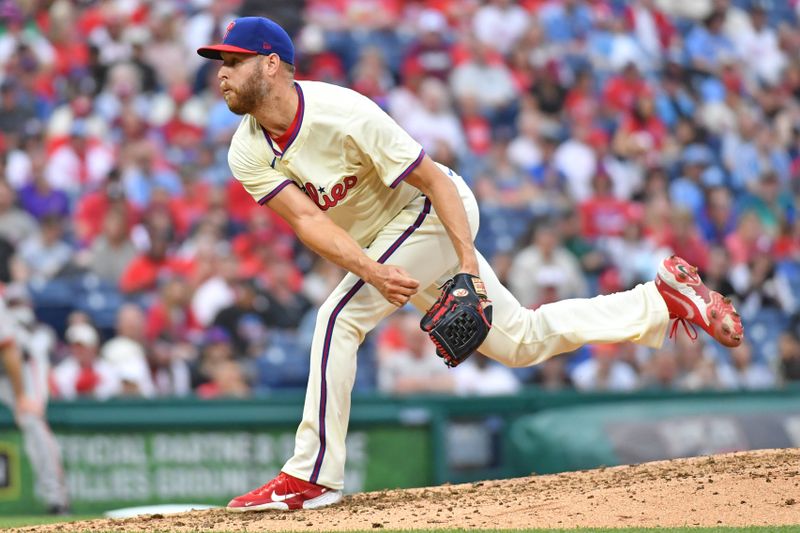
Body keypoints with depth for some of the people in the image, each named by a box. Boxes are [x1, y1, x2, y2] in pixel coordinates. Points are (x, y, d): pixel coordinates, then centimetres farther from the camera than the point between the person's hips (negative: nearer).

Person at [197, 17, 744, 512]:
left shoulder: (344, 114, -28)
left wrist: (468, 264, -29)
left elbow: (433, 179, -23)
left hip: (431, 212, -7)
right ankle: (664, 299, 22)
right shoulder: (248, 155, -11)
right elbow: (308, 219, -21)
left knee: (340, 315, -22)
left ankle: (314, 476, -16)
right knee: (521, 340, 13)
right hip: (378, 242, 7)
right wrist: (372, 271, -37)